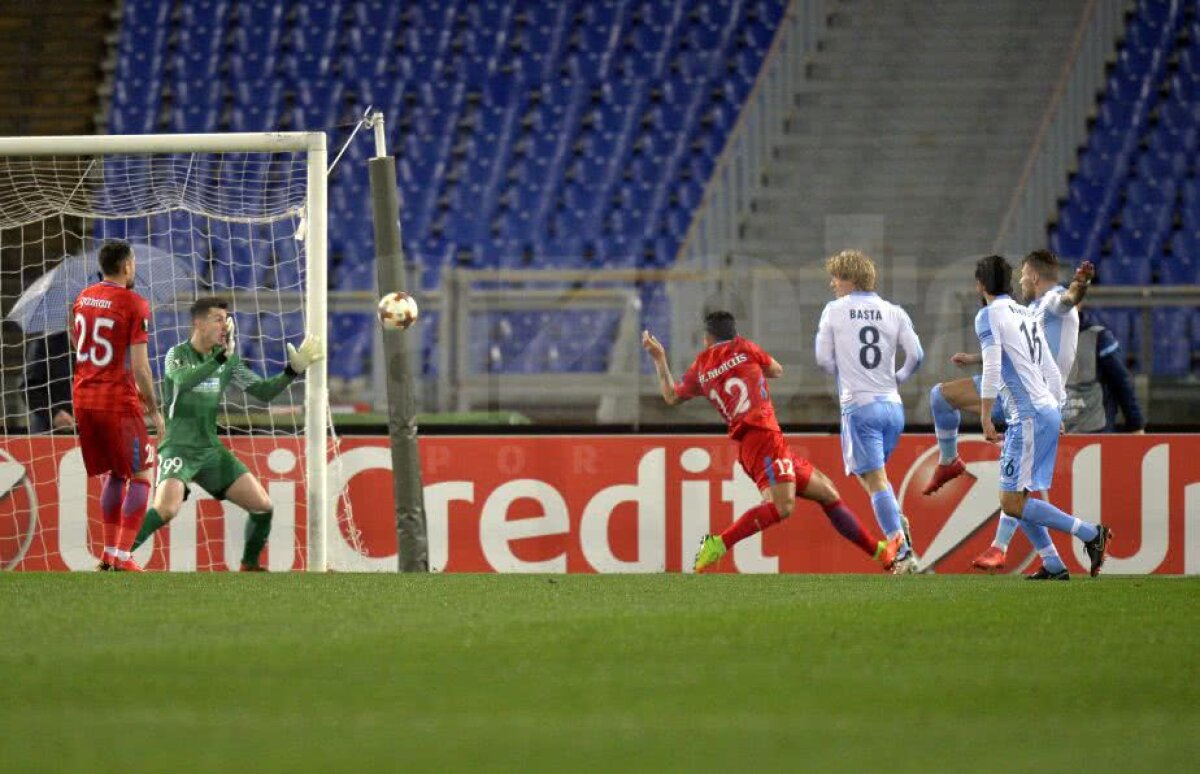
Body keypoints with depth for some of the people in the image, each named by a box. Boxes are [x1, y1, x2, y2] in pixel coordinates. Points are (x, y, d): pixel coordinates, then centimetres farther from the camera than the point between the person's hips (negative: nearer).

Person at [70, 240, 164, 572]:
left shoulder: (83, 298, 8)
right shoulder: (134, 305, -12)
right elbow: (139, 366, -15)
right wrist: (154, 410, -6)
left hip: (84, 398, 7)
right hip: (119, 401, -7)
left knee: (114, 473, 21)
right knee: (141, 475, 4)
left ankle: (109, 553, 18)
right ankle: (122, 558, -5)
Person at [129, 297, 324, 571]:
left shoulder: (228, 360, 8)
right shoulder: (178, 354, -7)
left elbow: (263, 391, 10)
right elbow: (184, 381, -30)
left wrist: (293, 370, -5)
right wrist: (222, 356, -38)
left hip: (211, 449, 6)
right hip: (179, 447, -6)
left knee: (263, 506, 0)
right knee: (166, 509, -30)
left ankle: (249, 566, 19)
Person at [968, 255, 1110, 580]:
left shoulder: (989, 315, -6)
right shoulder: (1026, 314, 18)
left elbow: (992, 370, -15)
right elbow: (1051, 371, 21)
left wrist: (985, 419, -13)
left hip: (1030, 416, -9)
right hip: (1048, 410, 9)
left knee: (1013, 503, -9)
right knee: (1016, 499, 12)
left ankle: (1091, 534, -11)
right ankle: (1053, 565, 6)